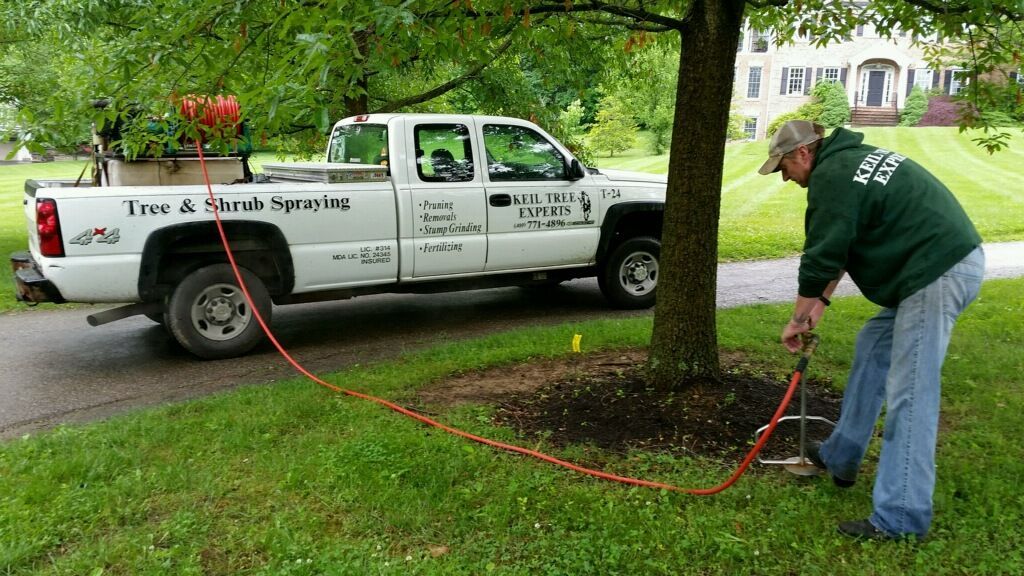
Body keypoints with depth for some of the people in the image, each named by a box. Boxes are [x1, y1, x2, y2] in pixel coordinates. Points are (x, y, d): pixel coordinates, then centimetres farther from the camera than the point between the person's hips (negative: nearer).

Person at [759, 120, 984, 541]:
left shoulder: (830, 177, -11)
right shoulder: (852, 159, 20)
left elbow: (820, 257, -10)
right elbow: (840, 248, 24)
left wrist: (798, 319, 3)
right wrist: (819, 302, 24)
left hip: (938, 274, -11)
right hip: (950, 259, 11)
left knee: (909, 395, -8)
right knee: (873, 346, 21)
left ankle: (900, 518, -2)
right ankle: (841, 458, 31)